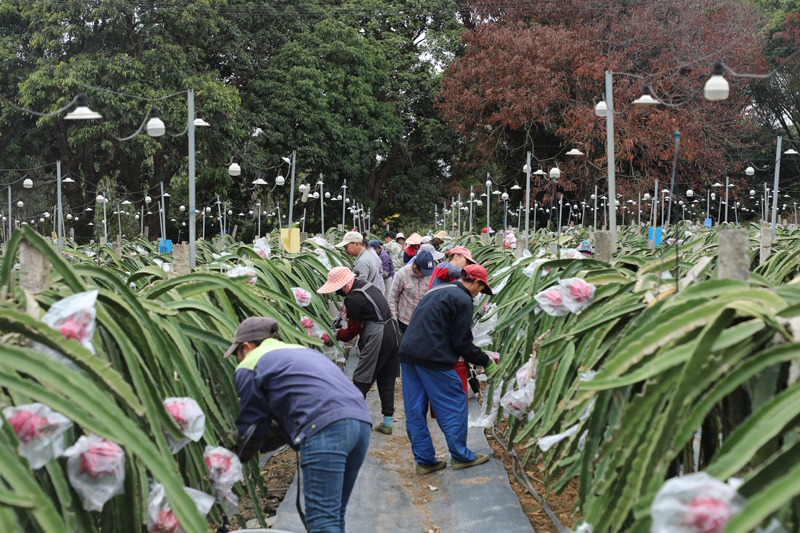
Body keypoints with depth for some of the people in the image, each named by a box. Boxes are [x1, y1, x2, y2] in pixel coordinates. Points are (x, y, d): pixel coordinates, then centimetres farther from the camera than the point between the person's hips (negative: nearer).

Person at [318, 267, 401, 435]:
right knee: (387, 381, 13)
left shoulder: (353, 299, -15)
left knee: (361, 381, 0)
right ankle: (387, 422, 17)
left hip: (377, 341, -9)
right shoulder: (367, 285, 11)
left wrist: (336, 336, 9)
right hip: (393, 335, 9)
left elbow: (353, 330, -6)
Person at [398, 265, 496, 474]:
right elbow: (462, 342, -9)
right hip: (432, 359, -9)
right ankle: (460, 456, 14)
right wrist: (486, 362, 4)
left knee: (415, 410, 10)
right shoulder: (462, 300, -7)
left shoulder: (436, 292, 20)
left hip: (407, 354, 9)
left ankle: (424, 460, 17)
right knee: (453, 405, 6)